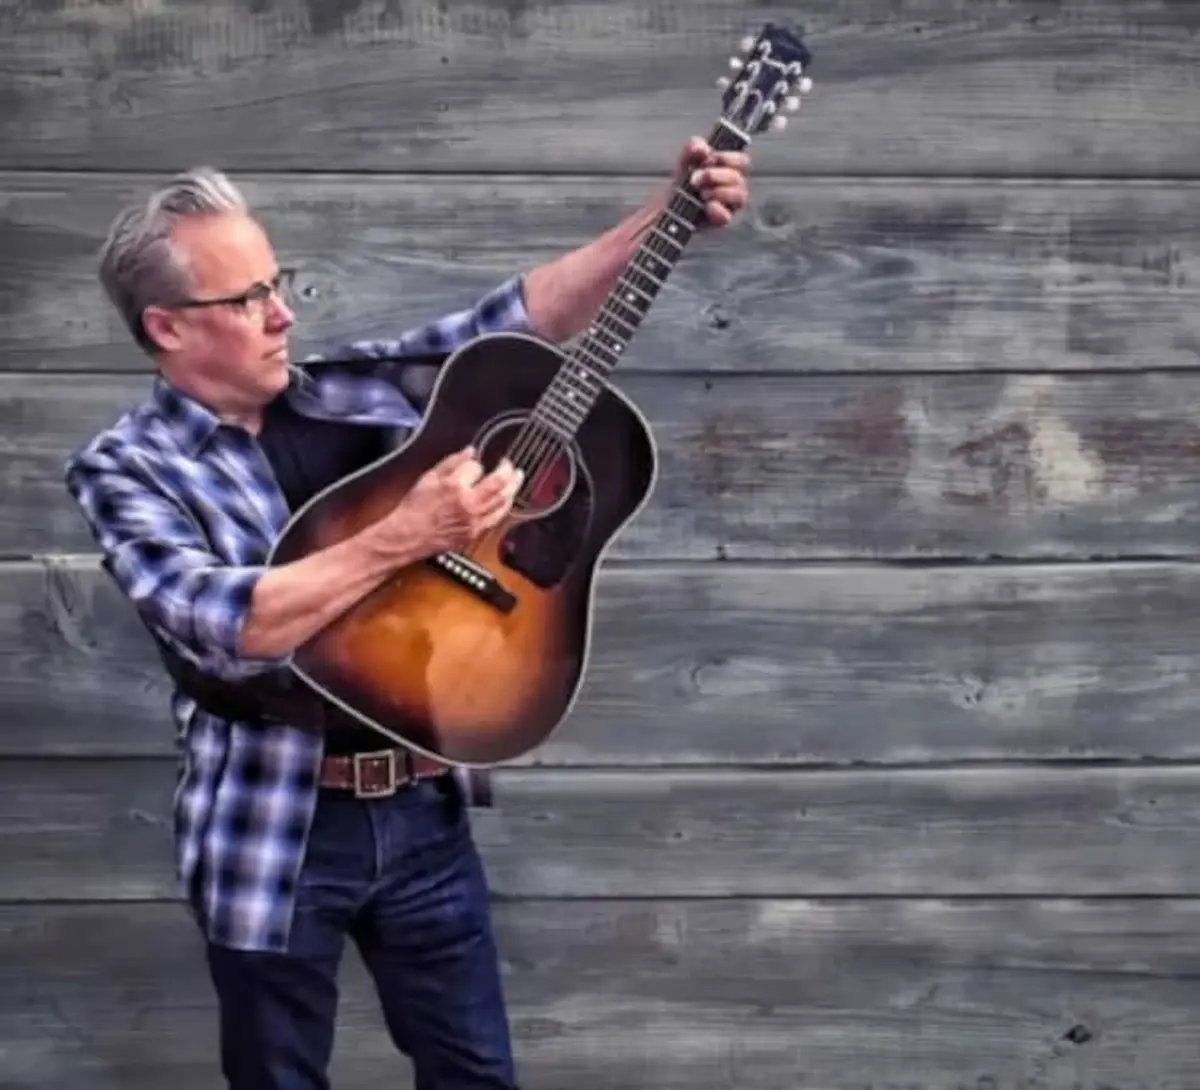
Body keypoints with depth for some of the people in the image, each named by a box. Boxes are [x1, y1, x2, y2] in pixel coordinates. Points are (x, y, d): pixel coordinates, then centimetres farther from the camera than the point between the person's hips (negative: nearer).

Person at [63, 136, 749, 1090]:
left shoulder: (357, 388, 5)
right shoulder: (126, 469, -9)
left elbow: (521, 317, 5)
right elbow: (225, 628, -24)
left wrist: (666, 218, -4)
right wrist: (405, 538, -27)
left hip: (422, 804, 4)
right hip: (274, 833, -4)